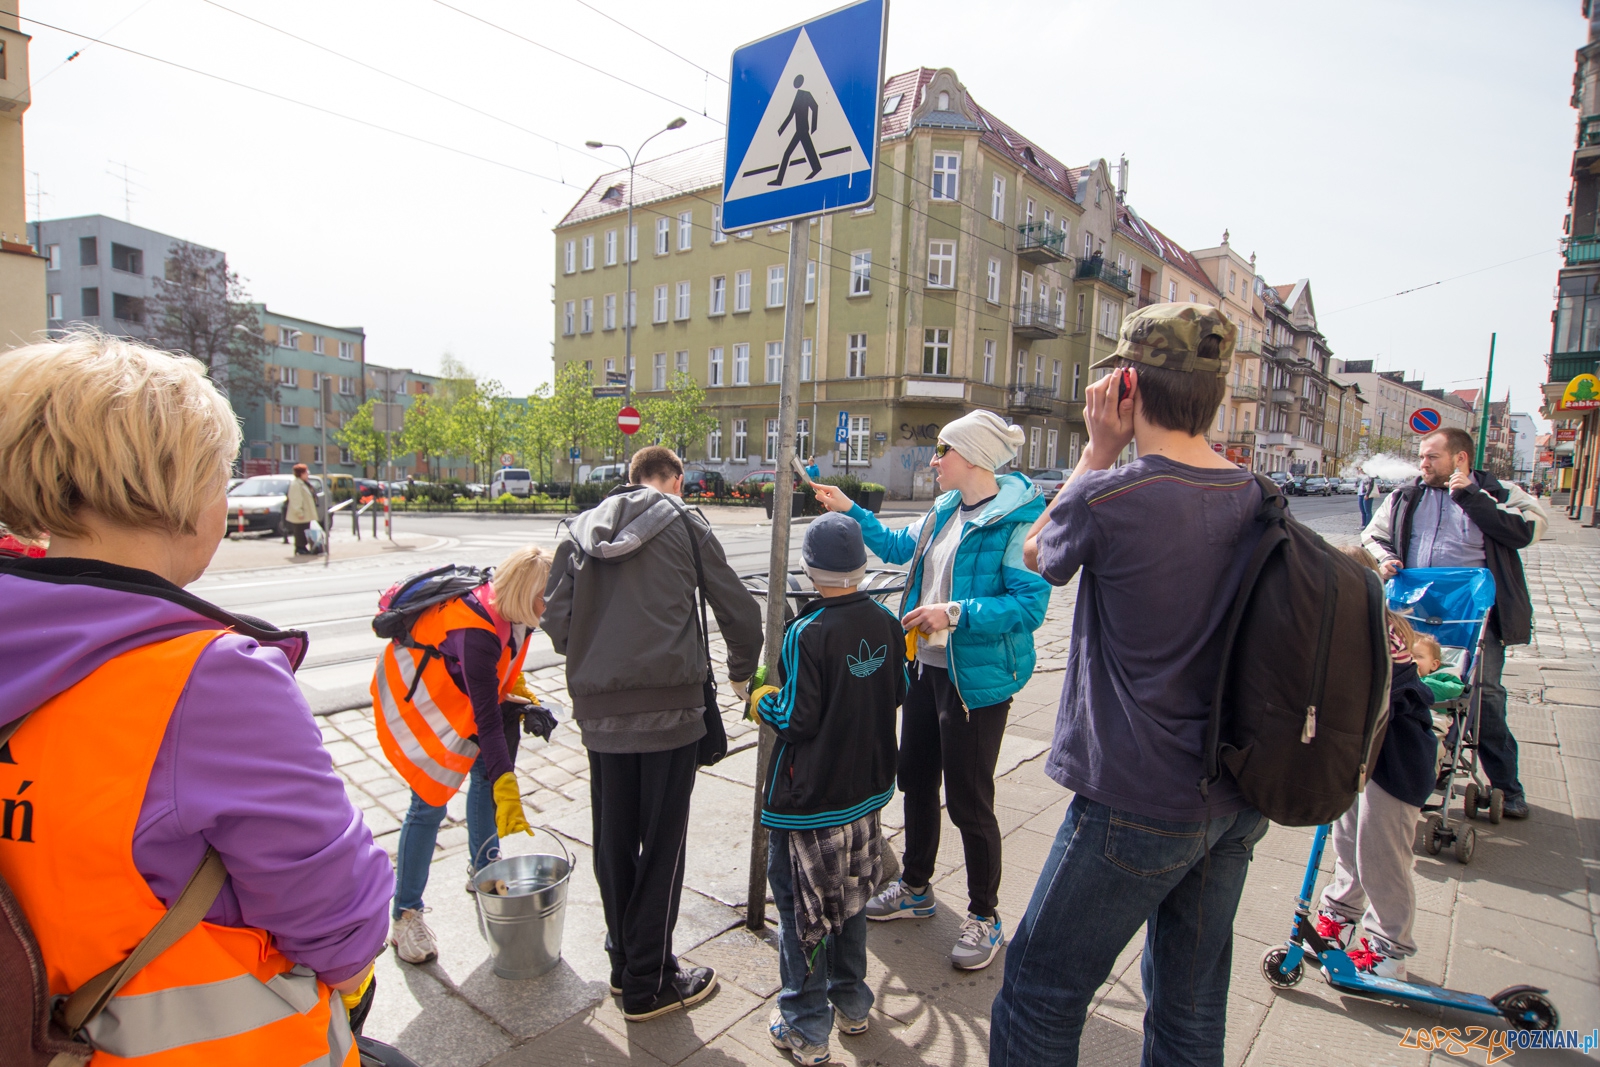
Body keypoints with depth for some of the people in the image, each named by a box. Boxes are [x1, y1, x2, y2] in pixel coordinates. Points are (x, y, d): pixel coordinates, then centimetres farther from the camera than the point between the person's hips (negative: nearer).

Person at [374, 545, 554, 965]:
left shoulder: (509, 608, -16)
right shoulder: (477, 632, -39)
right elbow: (487, 722, -37)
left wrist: (520, 695, -3)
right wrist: (507, 792, -35)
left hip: (454, 690, 8)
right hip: (415, 697, -8)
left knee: (486, 774, 12)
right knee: (431, 801, -9)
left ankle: (482, 870, 31)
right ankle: (406, 916, 5)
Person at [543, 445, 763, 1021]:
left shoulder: (581, 530, 12)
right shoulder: (684, 524, 1)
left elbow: (556, 617, 6)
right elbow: (739, 609, 2)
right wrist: (742, 670, 19)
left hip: (598, 709, 5)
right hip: (669, 704, -4)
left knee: (612, 840, 17)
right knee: (661, 844, 7)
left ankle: (624, 962, 34)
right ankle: (649, 983, 19)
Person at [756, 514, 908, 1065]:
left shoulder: (806, 633, -24)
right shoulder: (885, 621, -6)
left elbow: (796, 720, -22)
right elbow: (898, 692, 6)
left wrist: (762, 700, -2)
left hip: (809, 798, -6)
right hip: (866, 787, 6)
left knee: (801, 905, 11)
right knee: (849, 894, 23)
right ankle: (852, 1004, 38)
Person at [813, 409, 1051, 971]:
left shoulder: (1018, 520, -19)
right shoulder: (945, 510, 7)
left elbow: (1030, 605, -23)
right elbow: (898, 547, 21)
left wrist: (955, 613, -26)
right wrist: (849, 509, 20)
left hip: (976, 679, -8)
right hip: (925, 667, 9)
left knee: (969, 800, 4)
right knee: (916, 780, 20)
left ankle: (984, 917, 27)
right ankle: (915, 888, 42)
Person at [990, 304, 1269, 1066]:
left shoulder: (1110, 497, -21)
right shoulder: (1257, 500, -1)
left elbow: (1037, 553, 0)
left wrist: (1100, 451, 0)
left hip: (1139, 804, -7)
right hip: (1236, 801, 8)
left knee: (1040, 994, 12)